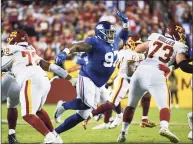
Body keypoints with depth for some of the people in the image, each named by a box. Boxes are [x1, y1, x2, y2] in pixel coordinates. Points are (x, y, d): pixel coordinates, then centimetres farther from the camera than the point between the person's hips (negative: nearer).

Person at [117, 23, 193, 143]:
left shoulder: (155, 37, 20)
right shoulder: (178, 46, 9)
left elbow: (138, 49, 30)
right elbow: (183, 64, -7)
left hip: (141, 72, 4)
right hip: (156, 76, -4)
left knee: (131, 105, 18)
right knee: (164, 106, -1)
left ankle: (123, 133, 16)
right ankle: (164, 128, -28)